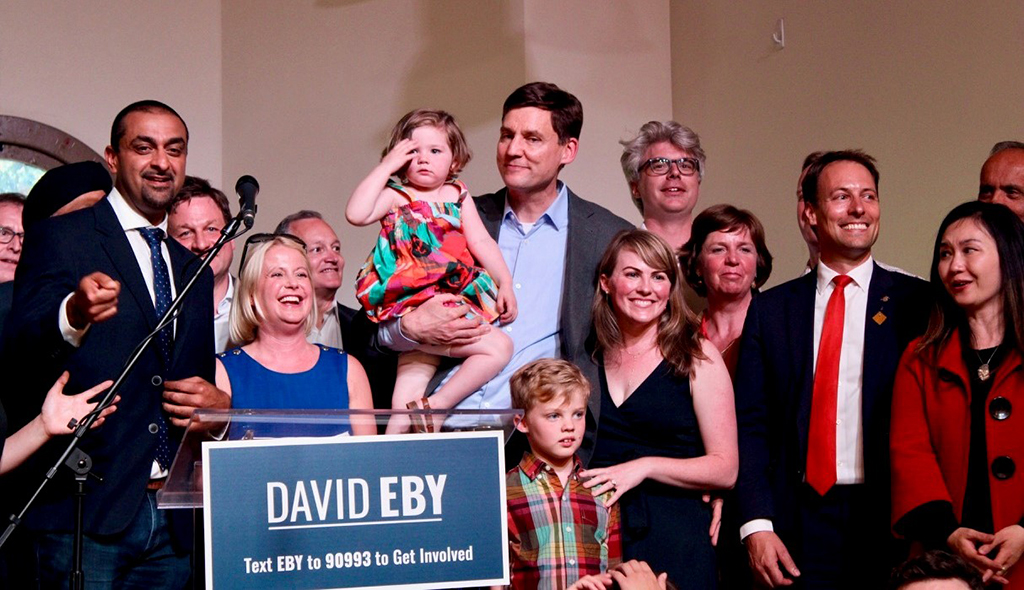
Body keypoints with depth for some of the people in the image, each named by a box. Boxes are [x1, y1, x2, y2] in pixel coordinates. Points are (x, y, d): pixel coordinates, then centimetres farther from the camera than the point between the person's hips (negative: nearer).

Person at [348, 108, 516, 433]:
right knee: (499, 346, -17)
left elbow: (481, 242, 12)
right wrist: (386, 166, -11)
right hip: (413, 305, -5)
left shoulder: (458, 196, 16)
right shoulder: (394, 197, 2)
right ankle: (439, 404, -10)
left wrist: (505, 283, 0)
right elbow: (356, 214, -17)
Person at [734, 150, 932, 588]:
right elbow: (751, 425, 4)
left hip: (889, 523, -1)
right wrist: (757, 526, -7)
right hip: (798, 528, 1)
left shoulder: (917, 303, 3)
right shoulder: (770, 310, 7)